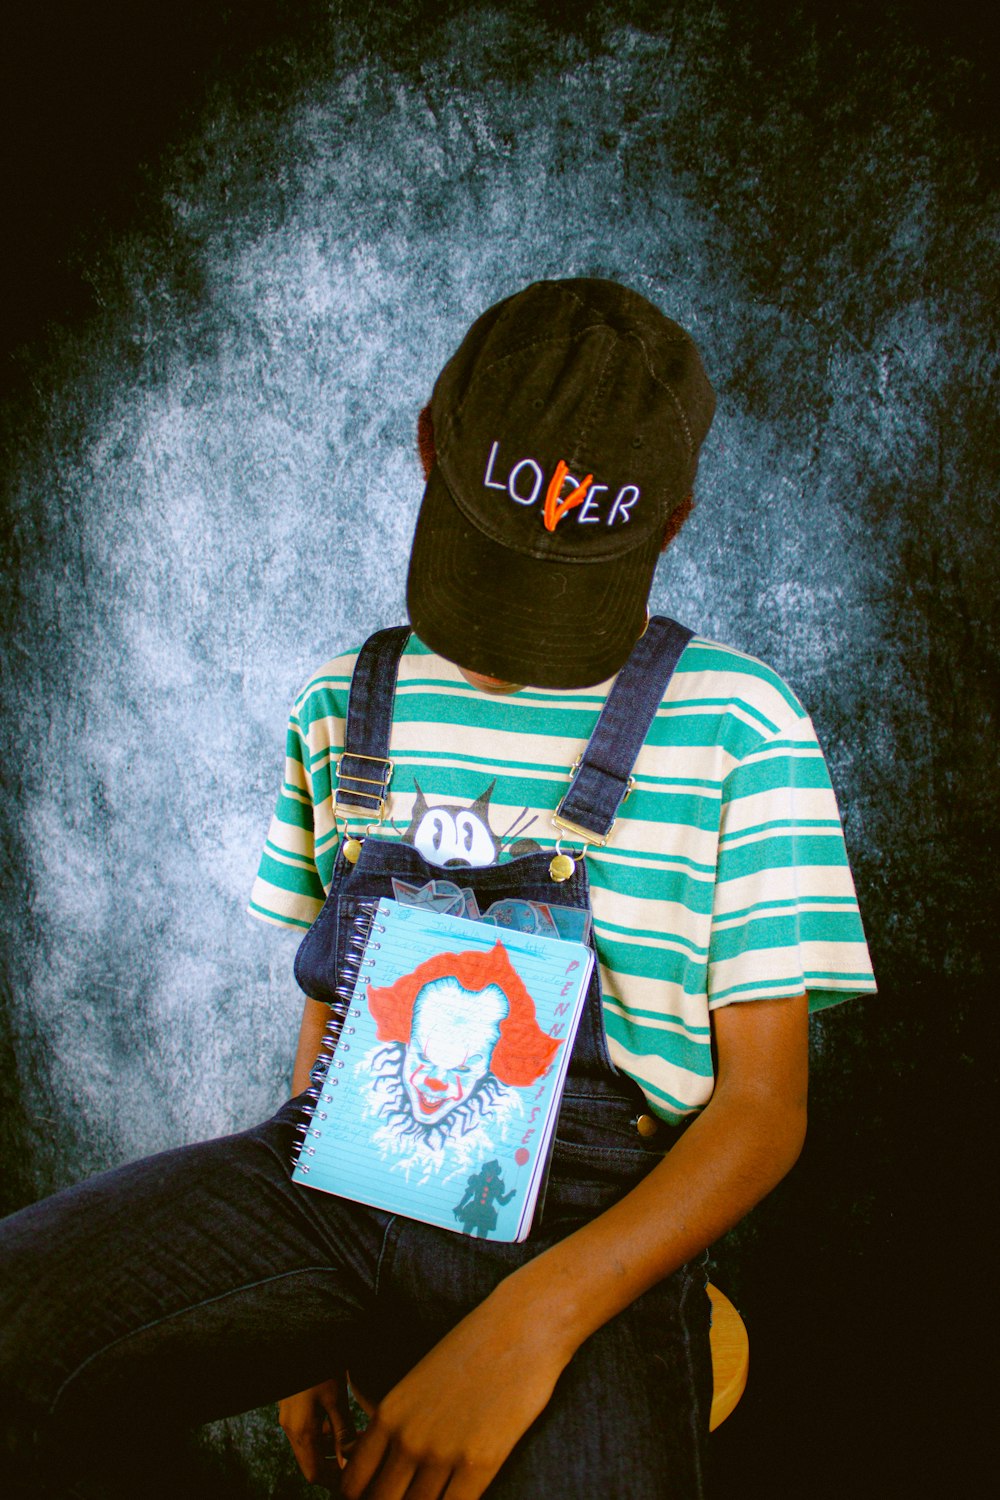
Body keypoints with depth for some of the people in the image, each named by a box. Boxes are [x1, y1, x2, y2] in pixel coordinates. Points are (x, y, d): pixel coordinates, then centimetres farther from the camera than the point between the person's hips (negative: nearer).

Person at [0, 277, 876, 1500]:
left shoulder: (733, 729, -2)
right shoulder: (342, 706, 12)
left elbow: (763, 1105, -4)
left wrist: (531, 1320, -19)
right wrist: (295, 1321, 8)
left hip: (586, 1218, -3)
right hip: (338, 1163, 3)